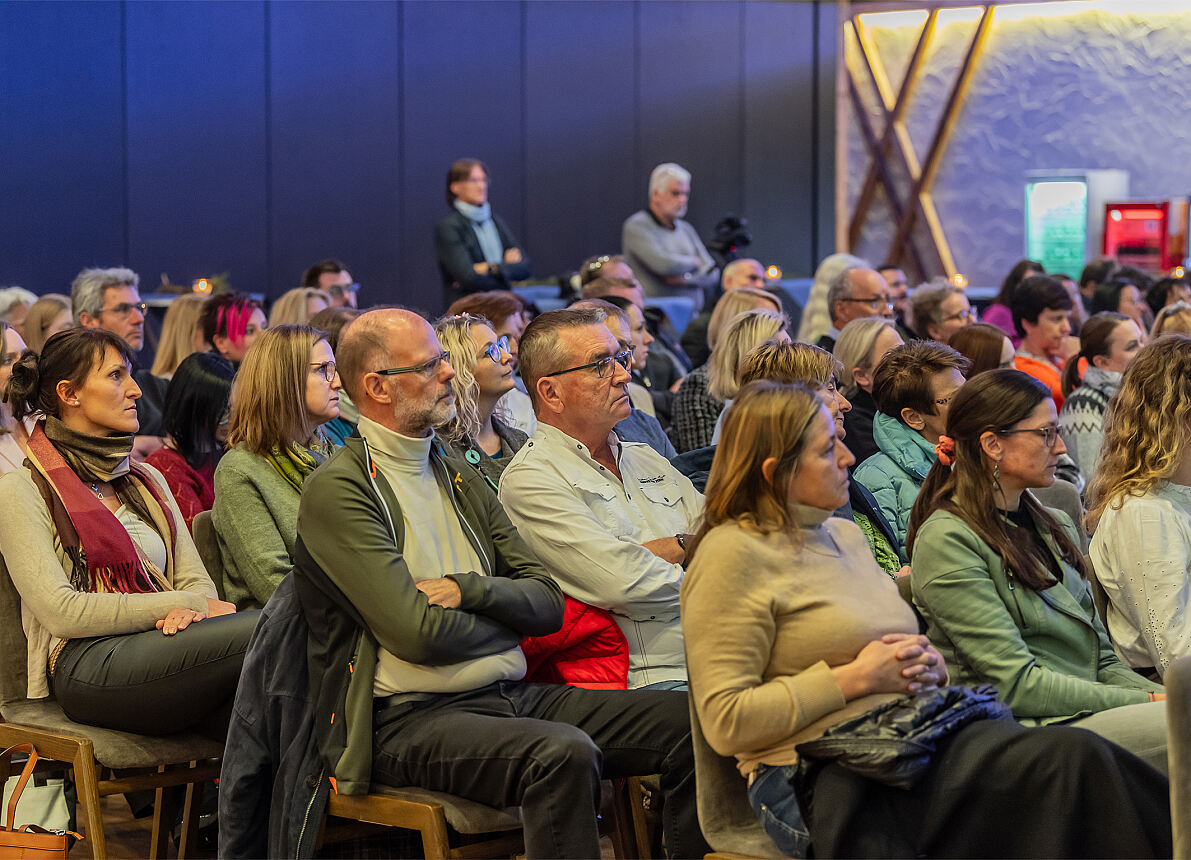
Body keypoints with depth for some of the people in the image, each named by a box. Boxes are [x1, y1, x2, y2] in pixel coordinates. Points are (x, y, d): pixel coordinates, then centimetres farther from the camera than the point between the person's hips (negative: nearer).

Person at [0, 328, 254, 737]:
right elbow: (63, 612, -7)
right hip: (90, 665, -6)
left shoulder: (146, 480, 25)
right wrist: (187, 604, -9)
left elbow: (196, 579, 19)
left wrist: (187, 611, -8)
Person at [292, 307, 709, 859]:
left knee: (684, 722, -10)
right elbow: (418, 633, -14)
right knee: (564, 752, -36)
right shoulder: (338, 491, -6)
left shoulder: (461, 480, 19)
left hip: (509, 696, 8)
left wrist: (471, 589, -7)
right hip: (409, 716, -8)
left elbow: (549, 603, 12)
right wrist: (504, 615, 3)